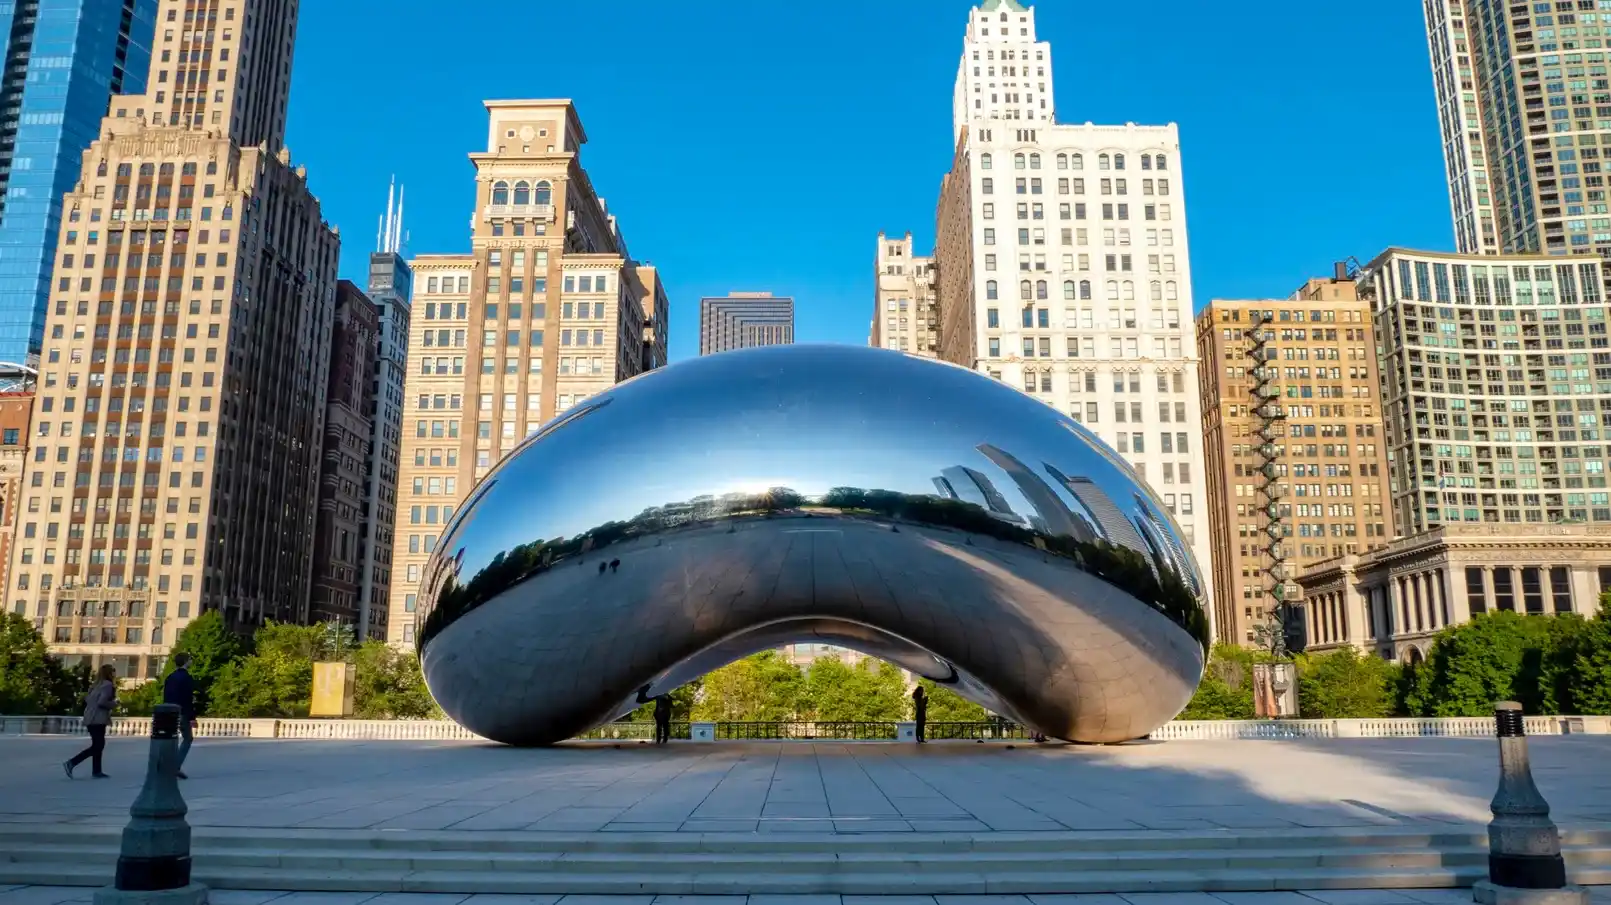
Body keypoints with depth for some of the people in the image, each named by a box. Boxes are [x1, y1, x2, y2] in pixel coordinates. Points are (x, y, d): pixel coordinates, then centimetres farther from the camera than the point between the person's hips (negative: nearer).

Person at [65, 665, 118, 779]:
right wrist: (114, 703, -7)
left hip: (91, 718, 9)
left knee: (98, 745, 13)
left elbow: (87, 698, 17)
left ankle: (97, 772, 15)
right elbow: (102, 702, -21)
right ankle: (71, 763, -10)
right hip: (98, 719, -9)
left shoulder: (98, 684, 15)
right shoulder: (108, 685, -12)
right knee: (97, 746, -3)